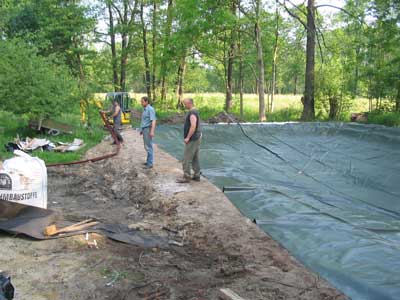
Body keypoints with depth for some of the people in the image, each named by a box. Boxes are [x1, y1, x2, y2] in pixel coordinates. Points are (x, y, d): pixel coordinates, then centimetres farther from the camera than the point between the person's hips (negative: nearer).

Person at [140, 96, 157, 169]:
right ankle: (149, 161, 25)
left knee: (149, 147, -6)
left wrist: (152, 131, -32)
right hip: (144, 129, 9)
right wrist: (142, 130, 24)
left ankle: (150, 163, -1)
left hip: (148, 129, -9)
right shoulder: (145, 109, 14)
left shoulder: (150, 109, -15)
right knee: (146, 146, 15)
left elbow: (153, 120, -23)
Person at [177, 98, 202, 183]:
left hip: (192, 140, -10)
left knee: (186, 159, -7)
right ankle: (197, 175, 18)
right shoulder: (195, 111, 16)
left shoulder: (192, 113, -17)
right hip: (196, 138, 10)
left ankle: (186, 177, -3)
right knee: (195, 158, 13)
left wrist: (187, 138, -23)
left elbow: (193, 126, -27)